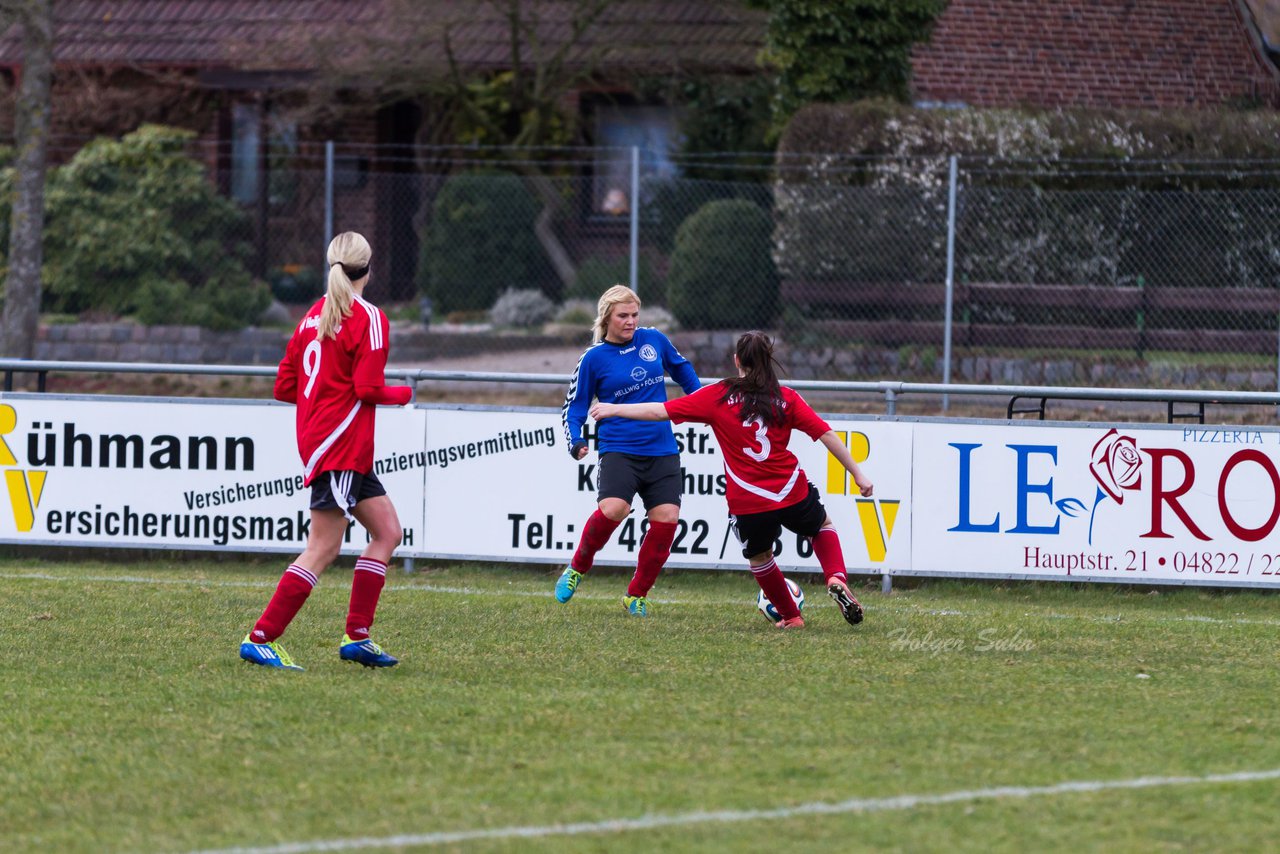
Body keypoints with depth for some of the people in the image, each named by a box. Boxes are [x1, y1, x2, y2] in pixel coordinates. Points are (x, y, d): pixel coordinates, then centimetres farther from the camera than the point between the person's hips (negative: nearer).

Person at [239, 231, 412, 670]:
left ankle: (357, 636, 7)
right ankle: (261, 638, -12)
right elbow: (369, 389, -16)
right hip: (341, 447, -9)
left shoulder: (314, 315, 12)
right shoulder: (368, 318, -10)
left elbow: (284, 386, 12)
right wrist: (403, 394, 3)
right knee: (322, 549, -8)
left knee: (387, 531, 12)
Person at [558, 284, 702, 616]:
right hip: (619, 450, -4)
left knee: (666, 517, -11)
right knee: (613, 508, -28)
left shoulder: (653, 339, 7)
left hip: (662, 452, 4)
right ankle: (577, 568, 0)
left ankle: (637, 595, 7)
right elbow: (573, 408, 4)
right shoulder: (593, 358, -1)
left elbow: (681, 368, 27)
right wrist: (575, 442, -13)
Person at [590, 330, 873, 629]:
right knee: (823, 527, 29)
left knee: (759, 557, 27)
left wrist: (615, 409, 11)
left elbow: (662, 411, -1)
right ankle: (836, 579, 4)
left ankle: (790, 616, 30)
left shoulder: (718, 396, -2)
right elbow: (826, 434, -3)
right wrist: (858, 474, 4)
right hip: (793, 493, 1)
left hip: (748, 503, -1)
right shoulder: (786, 398, 1)